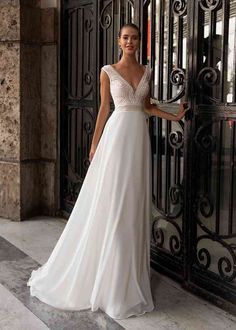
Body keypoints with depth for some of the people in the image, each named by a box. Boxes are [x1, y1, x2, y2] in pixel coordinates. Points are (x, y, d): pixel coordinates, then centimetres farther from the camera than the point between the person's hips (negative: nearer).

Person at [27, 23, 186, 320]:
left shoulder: (146, 71, 13)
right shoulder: (108, 71, 2)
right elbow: (104, 108, 2)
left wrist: (173, 117, 9)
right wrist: (94, 143, -1)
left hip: (140, 136, 4)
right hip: (117, 134, -4)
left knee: (135, 202, 6)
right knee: (111, 202, -5)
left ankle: (129, 271, 18)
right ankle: (107, 276, 7)